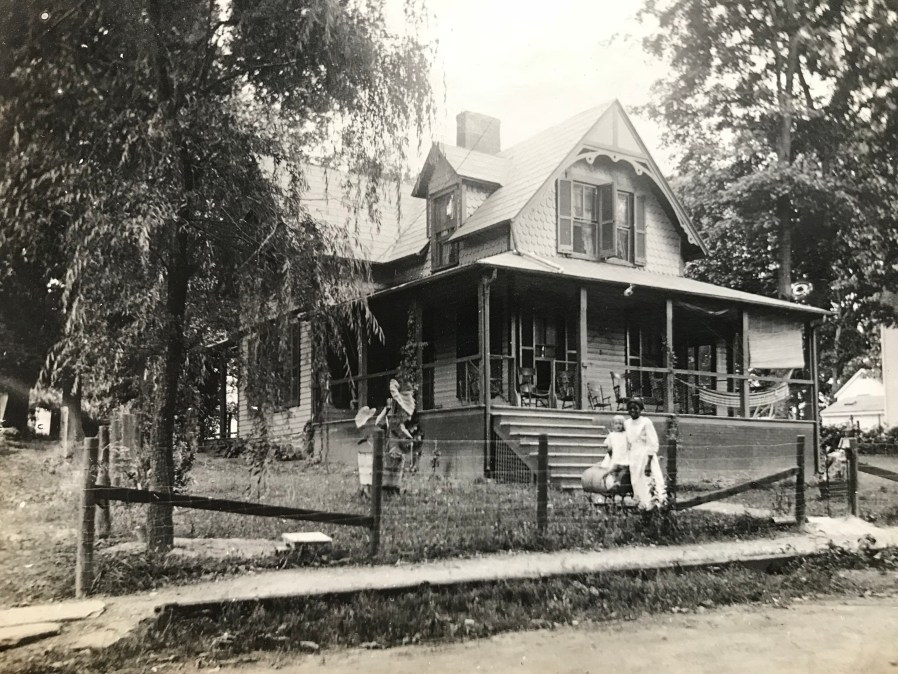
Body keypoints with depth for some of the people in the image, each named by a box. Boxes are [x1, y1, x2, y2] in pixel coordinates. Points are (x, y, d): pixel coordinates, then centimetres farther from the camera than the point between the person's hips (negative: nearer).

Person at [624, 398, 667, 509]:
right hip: (633, 458, 6)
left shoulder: (646, 422, -9)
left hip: (646, 457, -6)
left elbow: (652, 444, -11)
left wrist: (648, 463, -17)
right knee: (637, 485, 6)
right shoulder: (627, 423, 9)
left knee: (648, 484, -12)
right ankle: (642, 508, 12)